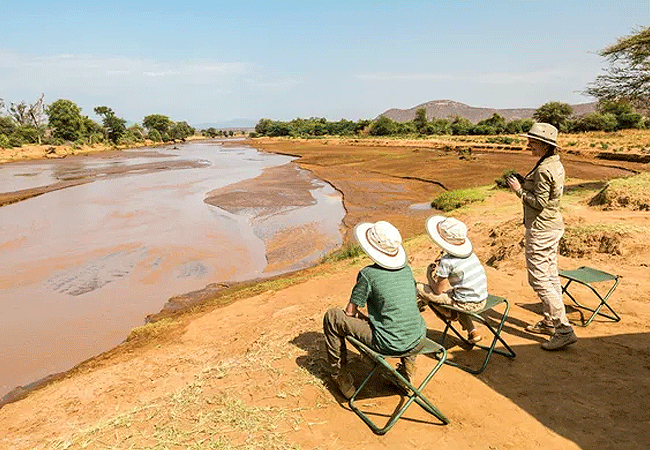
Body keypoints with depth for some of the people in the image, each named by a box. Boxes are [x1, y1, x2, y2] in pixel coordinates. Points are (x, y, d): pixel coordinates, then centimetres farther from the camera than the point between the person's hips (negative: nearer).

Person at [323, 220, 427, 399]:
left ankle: (339, 375, 17)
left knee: (332, 317, 5)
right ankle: (408, 364, 33)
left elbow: (350, 312, -3)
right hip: (418, 342, 6)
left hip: (389, 345, -6)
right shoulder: (407, 269, 6)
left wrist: (362, 317, 20)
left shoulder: (368, 274, -11)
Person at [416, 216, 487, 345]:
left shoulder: (447, 261, -17)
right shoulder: (470, 253, 5)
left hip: (467, 304, -7)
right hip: (482, 301, 8)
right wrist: (439, 270, 17)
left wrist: (432, 273, 7)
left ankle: (451, 315, 10)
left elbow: (438, 290, -8)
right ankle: (472, 331, 28)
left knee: (419, 288, -2)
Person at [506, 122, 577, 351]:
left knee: (539, 279, -6)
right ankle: (549, 322, 29)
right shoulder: (556, 164, 10)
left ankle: (564, 330, -3)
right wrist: (525, 183, 9)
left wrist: (519, 189, -12)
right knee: (551, 275, 17)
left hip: (541, 228, -11)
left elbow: (539, 202, -22)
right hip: (553, 226, 11)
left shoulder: (544, 169, -21)